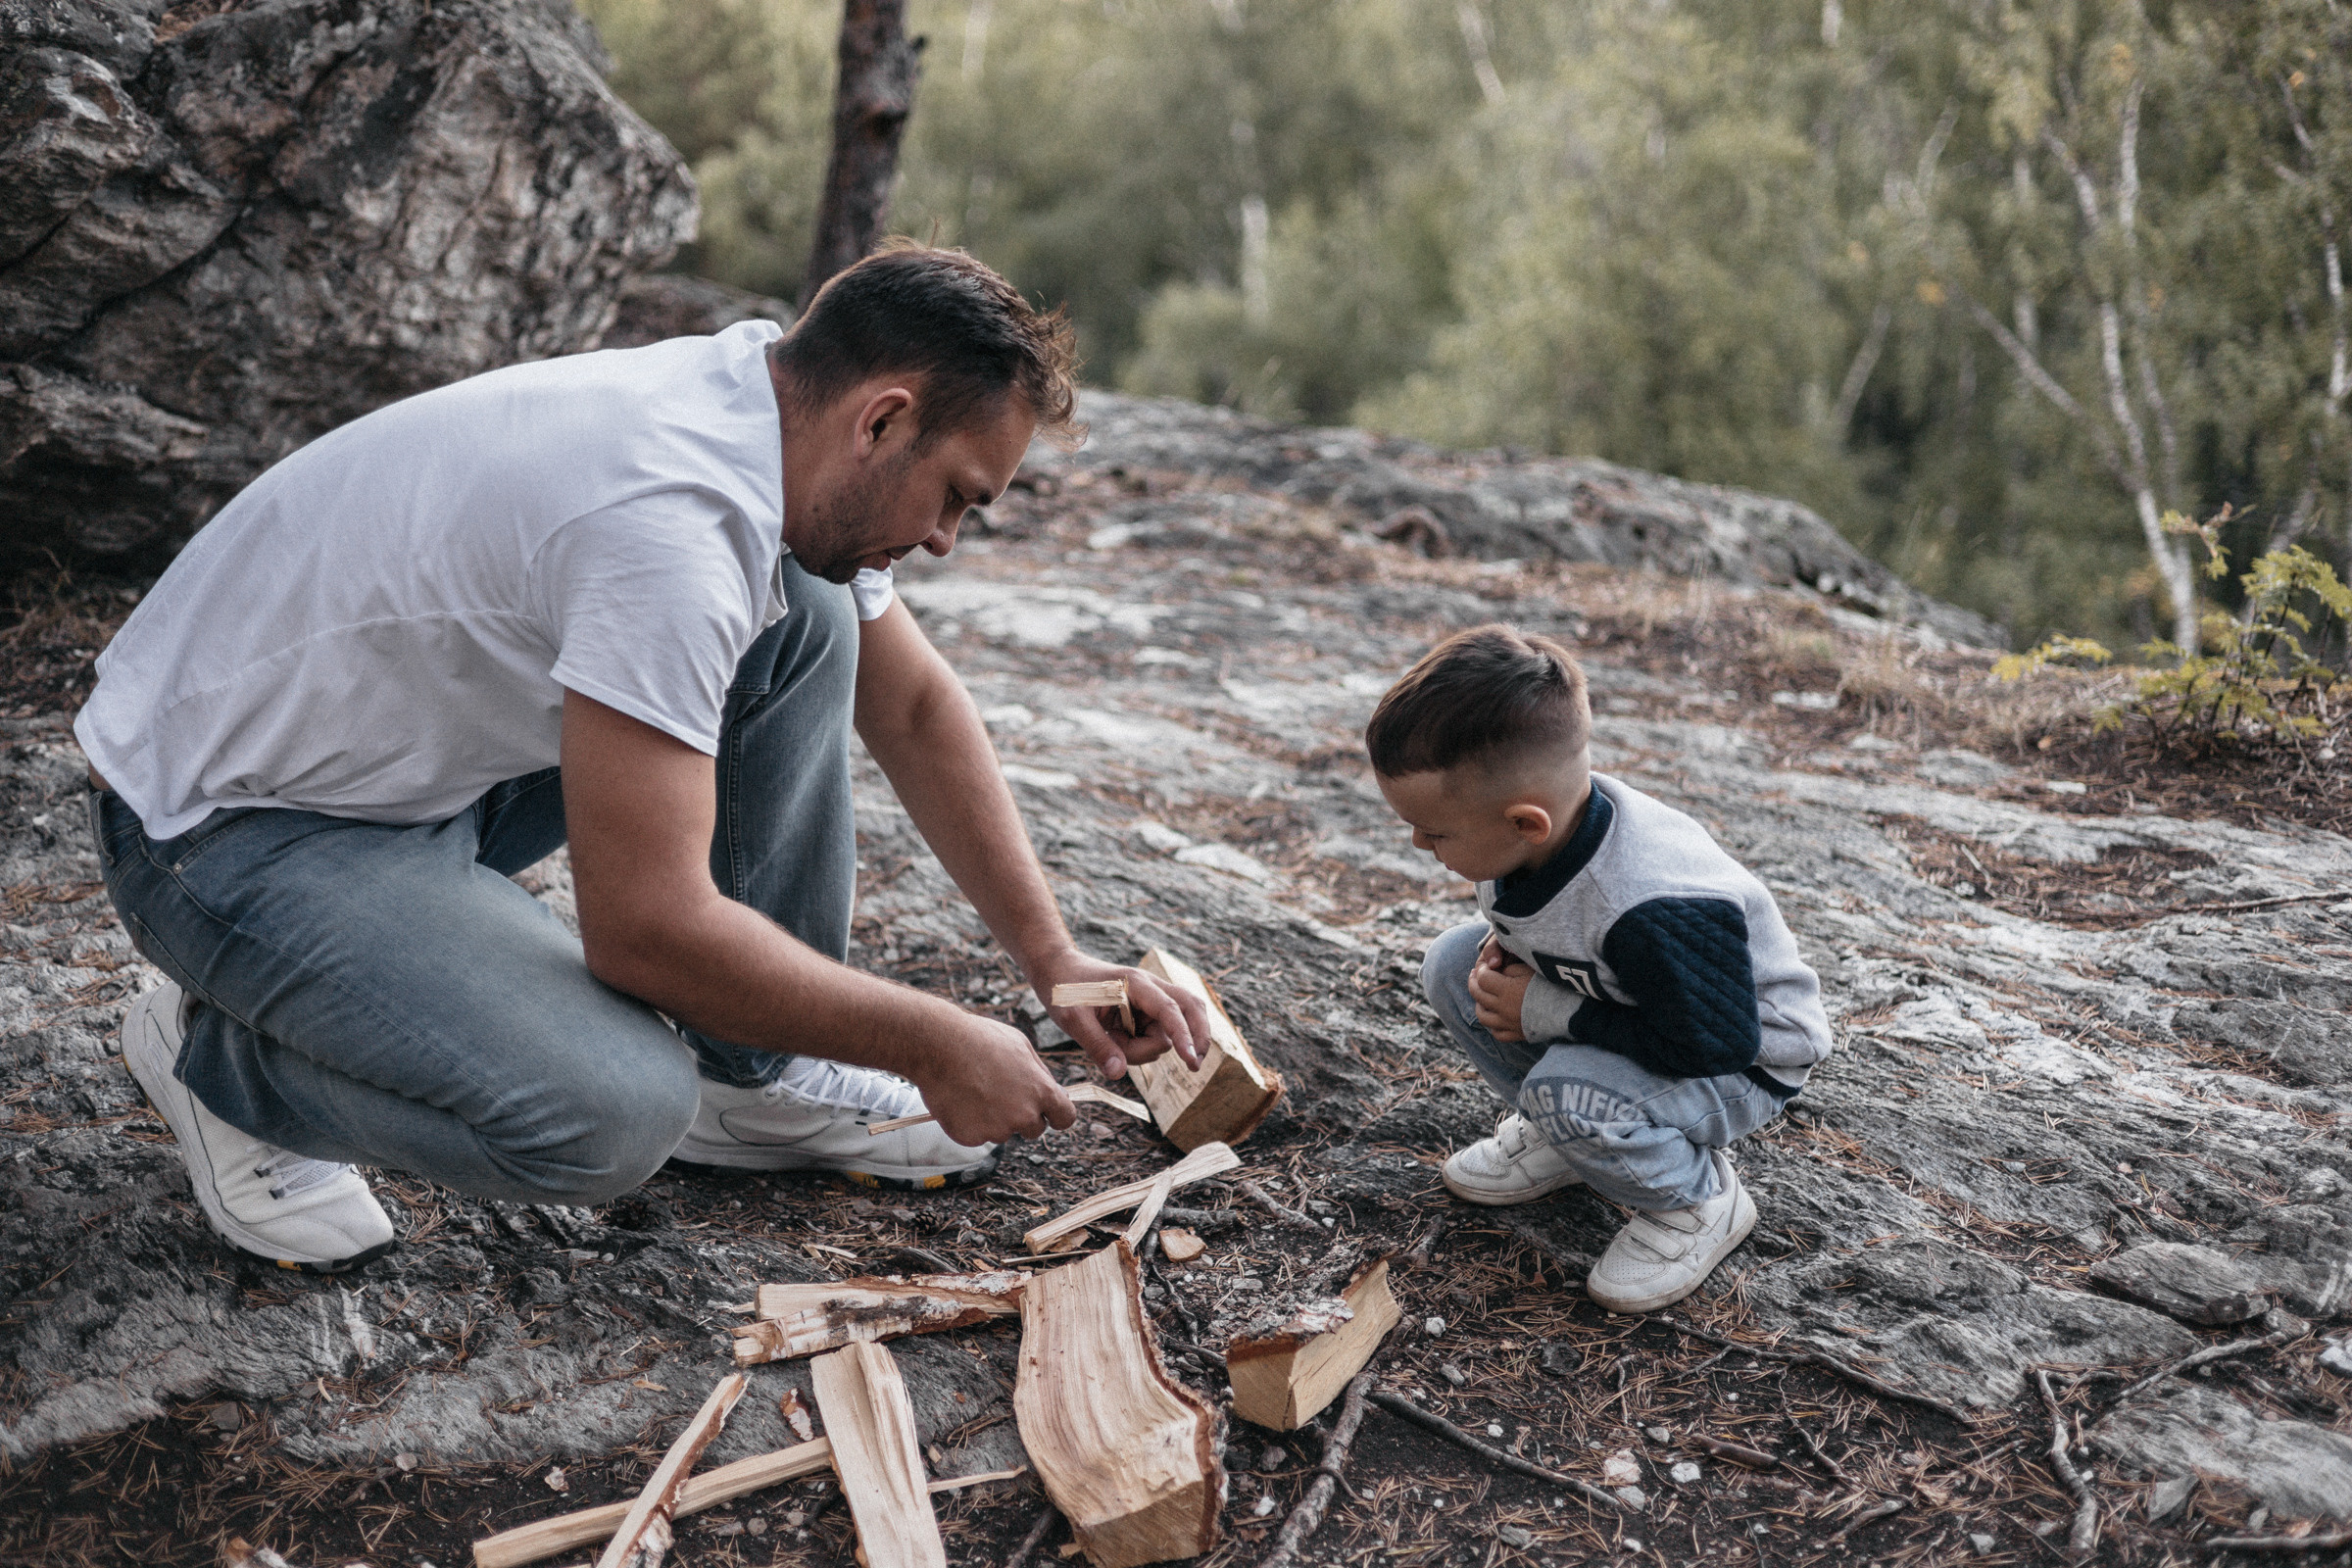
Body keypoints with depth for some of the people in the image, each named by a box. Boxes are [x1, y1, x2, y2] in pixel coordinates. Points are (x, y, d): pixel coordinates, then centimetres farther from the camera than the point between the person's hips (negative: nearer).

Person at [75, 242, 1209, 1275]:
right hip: (216, 824, -9)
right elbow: (648, 927, -31)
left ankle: (751, 1077, 7)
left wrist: (1052, 956, 5)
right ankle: (223, 1056, 0)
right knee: (611, 1114, -29)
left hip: (424, 759, 9)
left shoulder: (774, 420, -3)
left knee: (806, 623, -2)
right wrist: (934, 1046, -19)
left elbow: (914, 705, 10)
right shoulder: (670, 523, -33)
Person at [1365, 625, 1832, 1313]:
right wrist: (1506, 947, -16)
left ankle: (1699, 1198, -5)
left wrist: (1547, 1013, -28)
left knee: (1570, 1094, -35)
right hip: (1626, 1005, 8)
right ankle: (1556, 1128, 10)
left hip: (1742, 1062, -8)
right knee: (1452, 963, -7)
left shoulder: (1654, 910, -41)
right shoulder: (1537, 824, -16)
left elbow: (1714, 1043, -33)